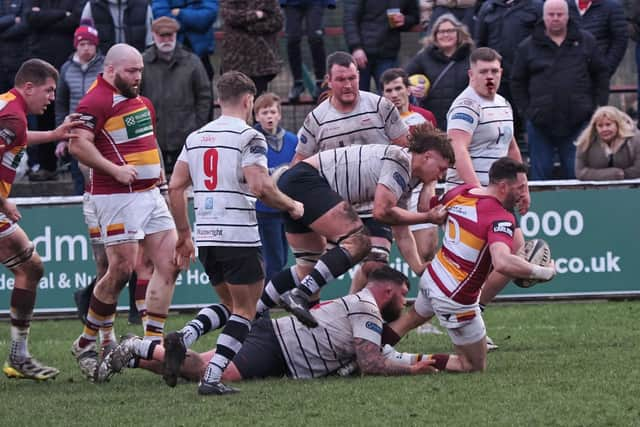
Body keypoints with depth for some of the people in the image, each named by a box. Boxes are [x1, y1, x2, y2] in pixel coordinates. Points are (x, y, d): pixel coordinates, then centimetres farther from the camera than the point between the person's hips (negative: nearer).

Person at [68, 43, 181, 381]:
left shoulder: (139, 100, 17)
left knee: (169, 264, 0)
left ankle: (152, 341, 4)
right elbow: (78, 144, -22)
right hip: (119, 197, -9)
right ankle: (86, 343, 6)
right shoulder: (95, 101, -12)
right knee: (122, 270, -9)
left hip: (150, 193, 9)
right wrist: (115, 170, -27)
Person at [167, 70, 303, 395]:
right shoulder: (248, 137, -8)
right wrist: (292, 206, -3)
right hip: (239, 238, -6)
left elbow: (175, 188, 12)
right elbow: (259, 187, -19)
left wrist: (184, 235, 19)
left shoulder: (196, 137, 13)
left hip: (205, 236, 6)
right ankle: (212, 377, -9)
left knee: (230, 304, 23)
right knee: (245, 311, 3)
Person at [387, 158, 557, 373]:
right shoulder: (500, 218, -26)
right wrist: (542, 272, -31)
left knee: (413, 316, 41)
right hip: (455, 299, -8)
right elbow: (502, 263, -43)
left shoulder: (461, 192, -3)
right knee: (475, 367, 8)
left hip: (432, 277, 8)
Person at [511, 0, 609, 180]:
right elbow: (517, 82, 10)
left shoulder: (586, 42, 7)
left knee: (576, 173, 1)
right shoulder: (527, 47, 6)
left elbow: (601, 74, 12)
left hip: (578, 123, 0)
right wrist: (526, 111, 0)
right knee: (541, 173, 4)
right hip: (540, 124, 0)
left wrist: (598, 109, 4)